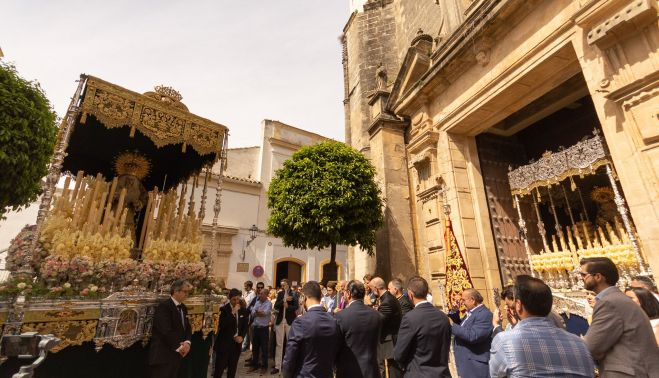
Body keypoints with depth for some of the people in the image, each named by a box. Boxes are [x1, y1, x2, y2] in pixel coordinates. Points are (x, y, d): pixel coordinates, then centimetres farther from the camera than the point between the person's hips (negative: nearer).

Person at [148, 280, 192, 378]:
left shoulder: (183, 308, 11)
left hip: (176, 354, 8)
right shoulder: (163, 306, -16)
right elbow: (166, 331, -22)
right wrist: (178, 347, -14)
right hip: (163, 355, -8)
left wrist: (187, 342, -7)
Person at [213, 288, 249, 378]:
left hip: (237, 343, 4)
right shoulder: (224, 309, -10)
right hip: (224, 343, -4)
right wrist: (232, 313, -25)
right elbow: (221, 325, -22)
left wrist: (242, 336, -6)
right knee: (219, 368, 0)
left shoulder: (243, 310, 2)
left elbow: (246, 325, 9)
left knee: (232, 369, 12)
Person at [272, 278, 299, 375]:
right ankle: (277, 366, 16)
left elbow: (296, 306, -12)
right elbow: (276, 306, -3)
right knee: (279, 344, 8)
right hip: (280, 321, 3)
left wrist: (288, 306, -27)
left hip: (290, 321, -3)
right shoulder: (280, 293, 8)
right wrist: (284, 300, -17)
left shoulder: (294, 294, -3)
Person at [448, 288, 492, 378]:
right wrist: (454, 311, 2)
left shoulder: (484, 314, -20)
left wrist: (452, 326, -23)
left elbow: (472, 336, -30)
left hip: (476, 366, -9)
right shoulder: (470, 312, 11)